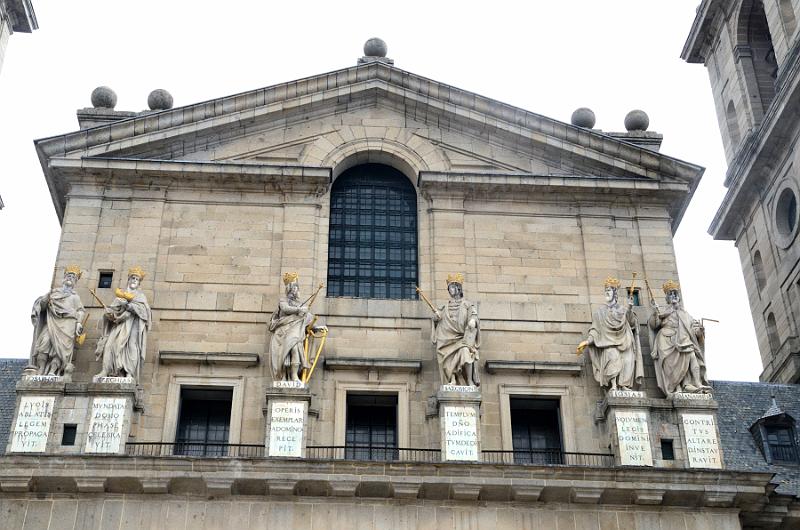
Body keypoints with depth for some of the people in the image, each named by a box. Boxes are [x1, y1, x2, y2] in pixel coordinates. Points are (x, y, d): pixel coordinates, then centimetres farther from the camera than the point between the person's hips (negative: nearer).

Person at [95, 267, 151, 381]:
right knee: (111, 343, -15)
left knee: (131, 345, -18)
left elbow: (142, 309, -3)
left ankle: (129, 373, -27)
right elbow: (112, 308, 14)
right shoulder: (120, 294, 24)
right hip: (119, 324, 3)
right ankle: (106, 371, -23)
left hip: (132, 325, -3)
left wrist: (128, 306, -16)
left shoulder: (140, 296, 17)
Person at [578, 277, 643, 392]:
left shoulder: (623, 309, 18)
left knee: (628, 359, -24)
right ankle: (613, 385, -37)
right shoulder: (600, 312, 18)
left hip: (623, 341, 1)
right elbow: (595, 330, 12)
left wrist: (630, 309, -9)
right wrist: (587, 341, -3)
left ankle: (624, 385, -26)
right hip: (608, 342, -1)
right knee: (613, 356, -30)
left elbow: (632, 323, 4)